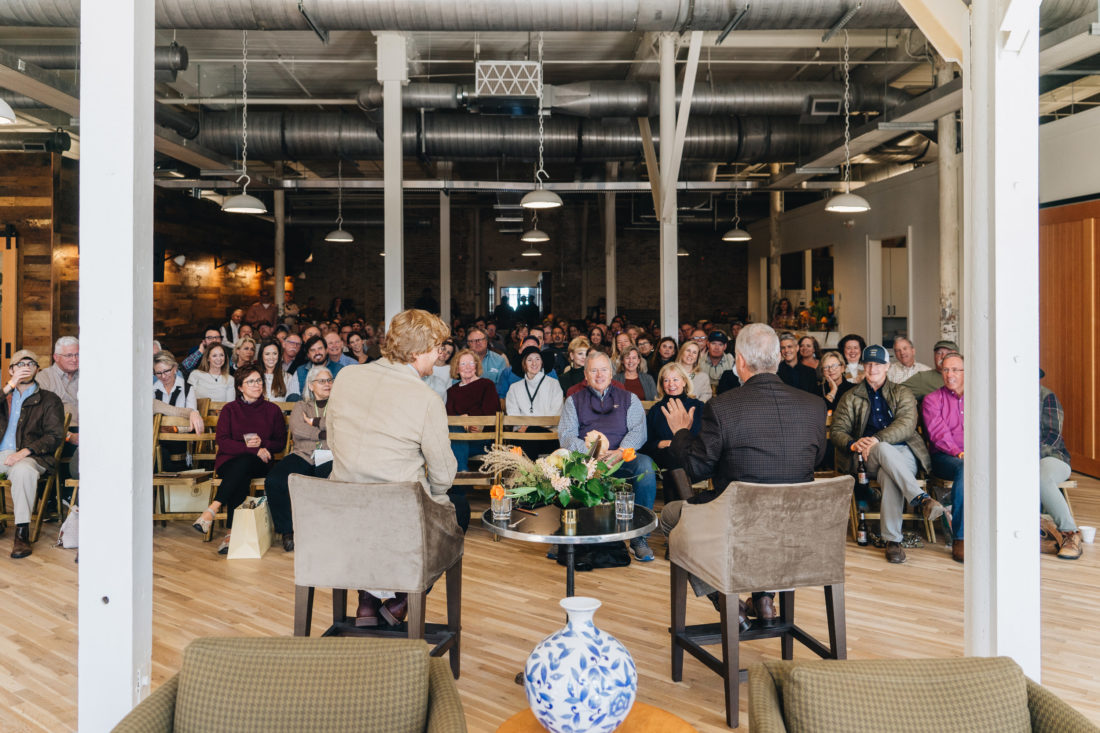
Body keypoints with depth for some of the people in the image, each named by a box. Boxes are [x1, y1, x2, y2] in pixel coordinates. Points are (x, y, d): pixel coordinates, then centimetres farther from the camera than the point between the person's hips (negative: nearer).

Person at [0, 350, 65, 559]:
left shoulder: (49, 400, 9)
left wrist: (24, 452, -15)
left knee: (23, 470, -37)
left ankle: (22, 533, -33)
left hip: (30, 457, -4)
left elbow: (55, 436, -2)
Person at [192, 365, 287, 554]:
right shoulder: (230, 409, 10)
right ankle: (233, 531, -44)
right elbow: (221, 441, -2)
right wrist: (253, 449, -14)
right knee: (241, 478, -38)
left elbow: (281, 443, 14)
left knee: (244, 463, -38)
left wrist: (262, 443, -8)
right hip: (229, 462, 0)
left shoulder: (272, 410, 14)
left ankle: (213, 509, -44)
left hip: (259, 464, 0)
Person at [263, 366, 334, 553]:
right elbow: (297, 429, 4)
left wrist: (316, 422, 4)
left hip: (329, 459, -2)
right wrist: (325, 433, 1)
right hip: (303, 455, 2)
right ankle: (287, 530, -12)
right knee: (274, 481, -28)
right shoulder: (301, 406, 25)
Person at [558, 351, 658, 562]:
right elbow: (566, 435, 5)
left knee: (645, 464, -33)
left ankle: (639, 537, -24)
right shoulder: (574, 401, 19)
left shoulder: (629, 399, 19)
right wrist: (590, 451, -15)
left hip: (621, 459, 0)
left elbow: (638, 431, 3)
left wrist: (619, 453, -18)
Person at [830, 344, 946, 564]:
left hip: (903, 454, 0)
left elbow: (907, 425, -3)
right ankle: (920, 499, -50)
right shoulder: (850, 398, 20)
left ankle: (892, 540, -42)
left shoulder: (902, 394, 17)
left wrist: (876, 439, -21)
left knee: (889, 475, -38)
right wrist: (853, 444, -15)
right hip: (869, 458, 0)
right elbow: (837, 431, 10)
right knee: (884, 449, -39)